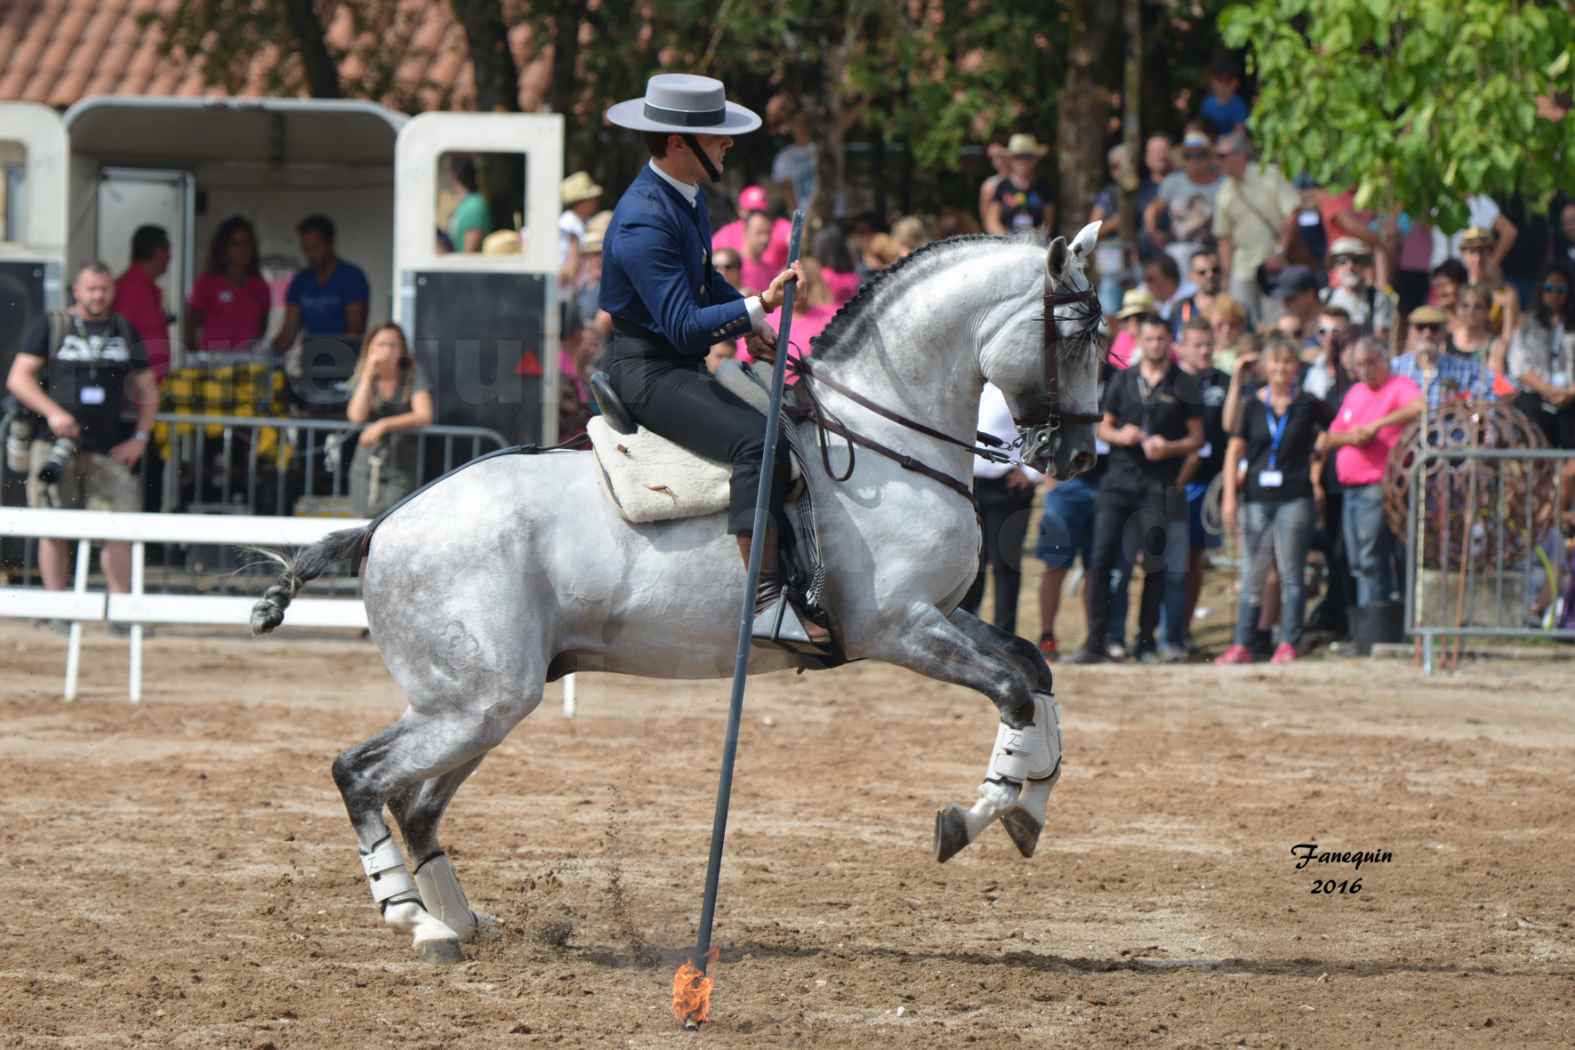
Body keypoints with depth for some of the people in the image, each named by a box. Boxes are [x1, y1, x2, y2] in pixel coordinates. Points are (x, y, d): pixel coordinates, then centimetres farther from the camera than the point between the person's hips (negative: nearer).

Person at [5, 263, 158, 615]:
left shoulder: (125, 332, 14)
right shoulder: (51, 327, 5)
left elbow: (147, 390, 20)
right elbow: (18, 378, -1)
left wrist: (139, 438, 7)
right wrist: (53, 413, -14)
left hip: (107, 450, 2)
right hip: (56, 444, -2)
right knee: (55, 531, -1)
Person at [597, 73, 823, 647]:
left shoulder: (688, 195, 8)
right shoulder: (644, 221, -25)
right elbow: (683, 324, -30)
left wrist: (752, 320, 11)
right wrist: (757, 307, -39)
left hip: (685, 364, 11)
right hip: (647, 368, -11)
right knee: (757, 439, -27)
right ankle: (765, 598, -30)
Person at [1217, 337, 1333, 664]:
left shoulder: (1308, 405, 1)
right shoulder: (1253, 405, 5)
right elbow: (1235, 450, 6)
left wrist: (1317, 476, 8)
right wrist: (1230, 496, -2)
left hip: (1295, 498, -2)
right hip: (1256, 496, 2)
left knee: (1291, 575, -2)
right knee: (1251, 576, 6)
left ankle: (1288, 644, 1)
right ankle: (1241, 645, 9)